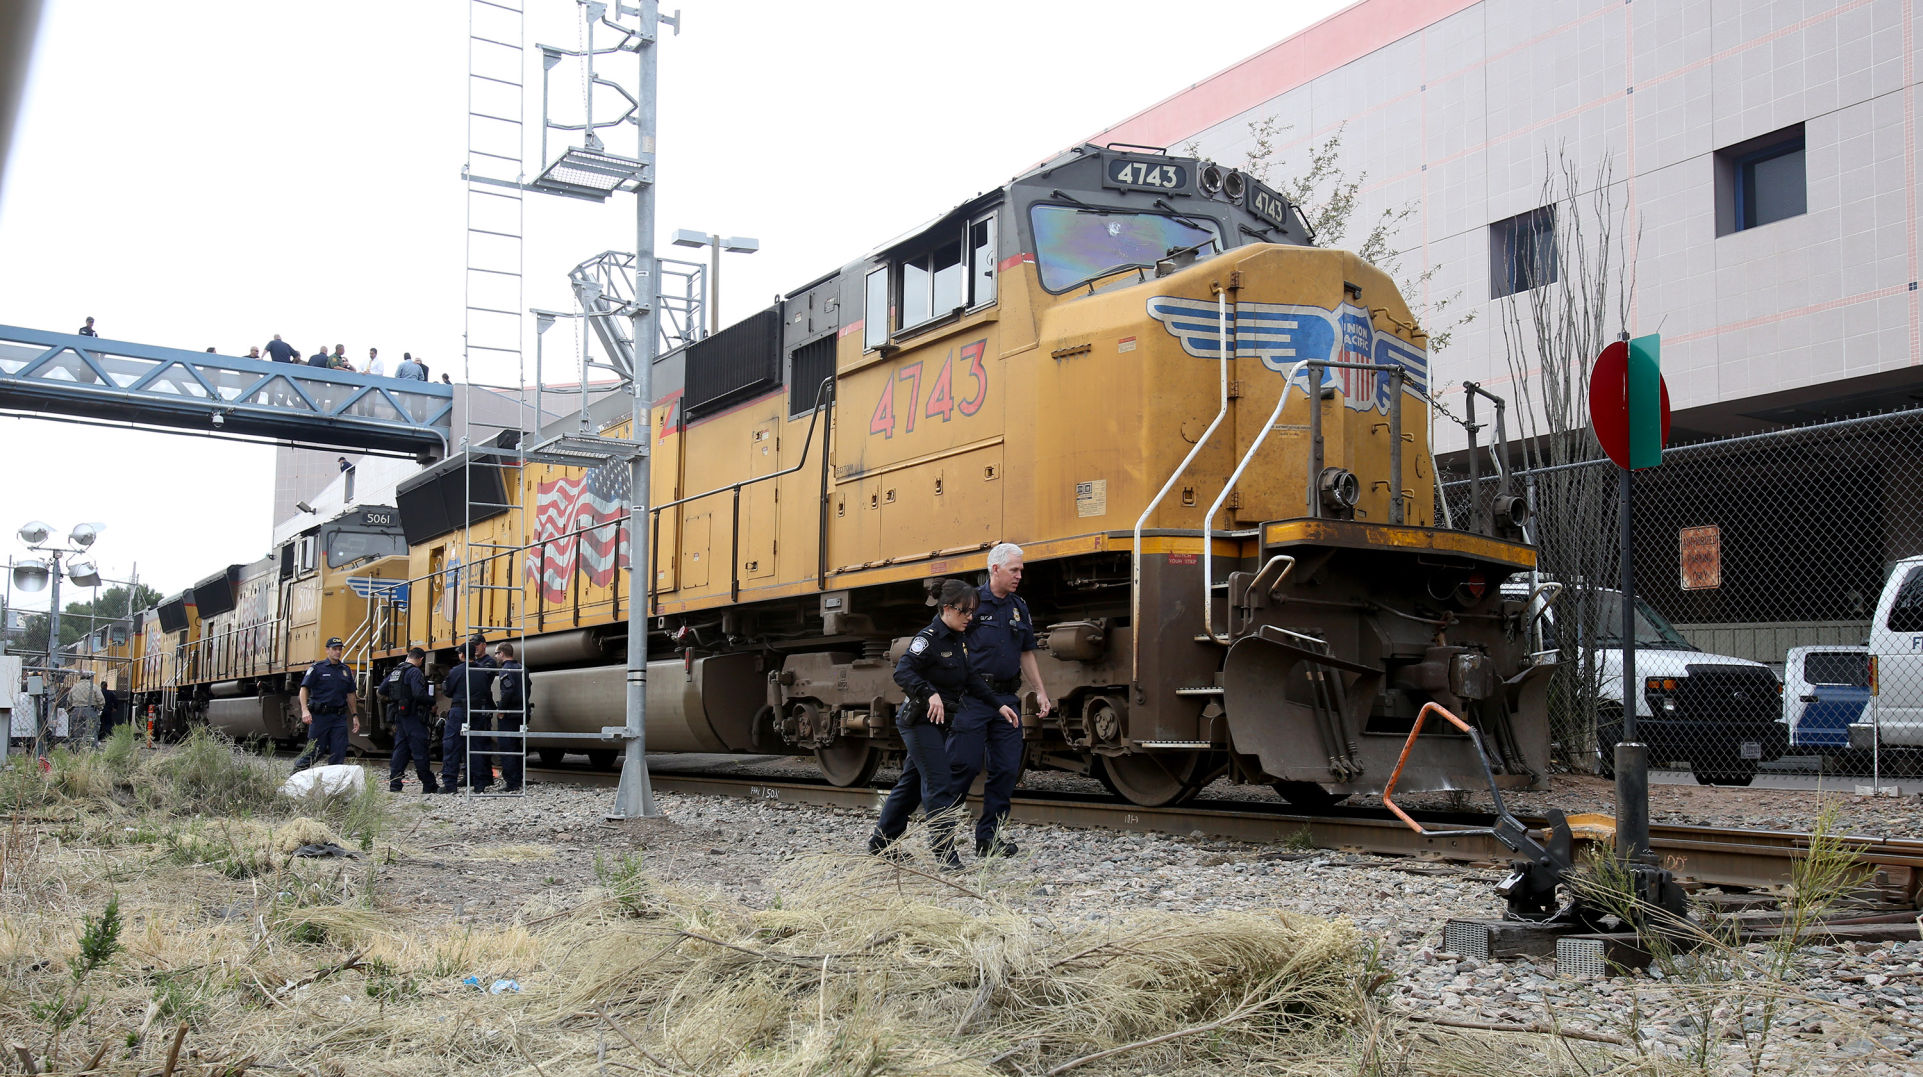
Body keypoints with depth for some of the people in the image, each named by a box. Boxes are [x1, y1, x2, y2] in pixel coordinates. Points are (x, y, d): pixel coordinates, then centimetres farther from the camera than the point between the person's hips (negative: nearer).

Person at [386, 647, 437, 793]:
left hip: (399, 715, 8)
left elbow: (382, 689, 18)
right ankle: (428, 785, -1)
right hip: (413, 716, -8)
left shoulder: (395, 671, 14)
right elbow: (419, 693, -24)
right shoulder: (415, 672, -14)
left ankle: (394, 784, 9)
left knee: (400, 749, 12)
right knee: (419, 750, -5)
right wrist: (432, 702, -10)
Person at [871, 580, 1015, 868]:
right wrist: (930, 694, -40)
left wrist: (998, 706, 9)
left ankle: (880, 843, 26)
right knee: (938, 785, -10)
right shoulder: (928, 638, -18)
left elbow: (971, 680, 15)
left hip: (937, 723, 9)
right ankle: (945, 855, -8)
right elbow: (902, 672, -27)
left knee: (911, 783, 15)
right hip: (920, 721, -9)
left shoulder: (959, 640, 9)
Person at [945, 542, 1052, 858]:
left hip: (1006, 699, 6)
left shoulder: (1019, 608, 14)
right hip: (973, 698, -6)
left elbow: (1026, 653, 21)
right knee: (964, 765, -5)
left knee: (1007, 768, 5)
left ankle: (989, 836, 14)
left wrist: (1041, 691, 14)